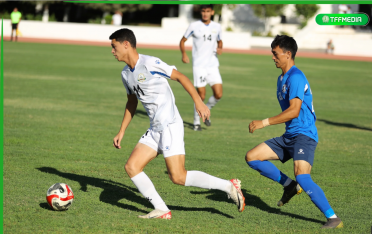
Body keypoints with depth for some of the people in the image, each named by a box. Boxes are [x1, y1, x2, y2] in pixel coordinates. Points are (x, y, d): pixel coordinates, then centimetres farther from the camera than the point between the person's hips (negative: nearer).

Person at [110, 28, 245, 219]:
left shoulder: (150, 63, -12)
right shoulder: (126, 74, 13)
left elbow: (180, 77, -9)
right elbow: (131, 103, 26)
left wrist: (198, 101, -17)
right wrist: (121, 132, 23)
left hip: (170, 126, -9)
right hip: (154, 130, 9)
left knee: (178, 177, -16)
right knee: (131, 167, -2)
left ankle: (229, 186, -6)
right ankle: (161, 211, 1)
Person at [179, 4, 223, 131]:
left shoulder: (217, 27, 7)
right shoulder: (194, 26, -2)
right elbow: (182, 41, 6)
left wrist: (220, 48, 1)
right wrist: (184, 54, -12)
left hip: (213, 65, 3)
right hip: (199, 65, -3)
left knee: (218, 94, -7)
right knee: (201, 96, -6)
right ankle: (196, 122, 12)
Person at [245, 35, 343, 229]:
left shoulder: (295, 77, -15)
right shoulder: (282, 78, 16)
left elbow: (294, 111, -24)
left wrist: (264, 123, -23)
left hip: (304, 135, -10)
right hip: (289, 136, 10)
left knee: (302, 176, -29)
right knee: (252, 157, 5)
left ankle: (333, 218, -22)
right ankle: (289, 186, 12)